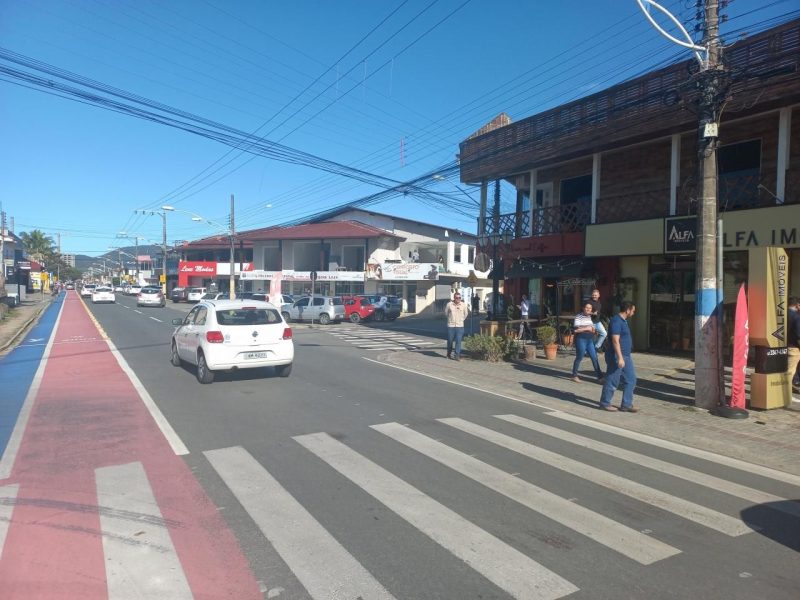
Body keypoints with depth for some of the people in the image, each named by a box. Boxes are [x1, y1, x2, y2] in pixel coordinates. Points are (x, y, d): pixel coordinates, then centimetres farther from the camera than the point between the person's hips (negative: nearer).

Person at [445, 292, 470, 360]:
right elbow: (446, 313, 12)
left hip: (460, 326, 1)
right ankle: (449, 354, 27)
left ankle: (457, 355, 0)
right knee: (450, 340, 7)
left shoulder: (463, 305, 0)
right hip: (450, 326, 0)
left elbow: (466, 314, 17)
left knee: (458, 341, -6)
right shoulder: (449, 304, -5)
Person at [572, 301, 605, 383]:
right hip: (581, 340, -7)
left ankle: (600, 377, 5)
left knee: (595, 358, 3)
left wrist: (592, 329, 1)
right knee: (579, 358, 4)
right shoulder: (578, 316, -10)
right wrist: (586, 328, -16)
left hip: (590, 340, 7)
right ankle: (574, 376, 20)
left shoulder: (590, 317, 13)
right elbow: (575, 330, -19)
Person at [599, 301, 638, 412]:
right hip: (617, 357, -10)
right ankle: (604, 403, 14)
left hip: (626, 356, 10)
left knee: (631, 380, 11)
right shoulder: (616, 321, -18)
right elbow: (615, 341, -23)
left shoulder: (623, 320, 13)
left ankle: (626, 405, 17)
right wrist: (620, 358, -26)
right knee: (612, 382, 1)